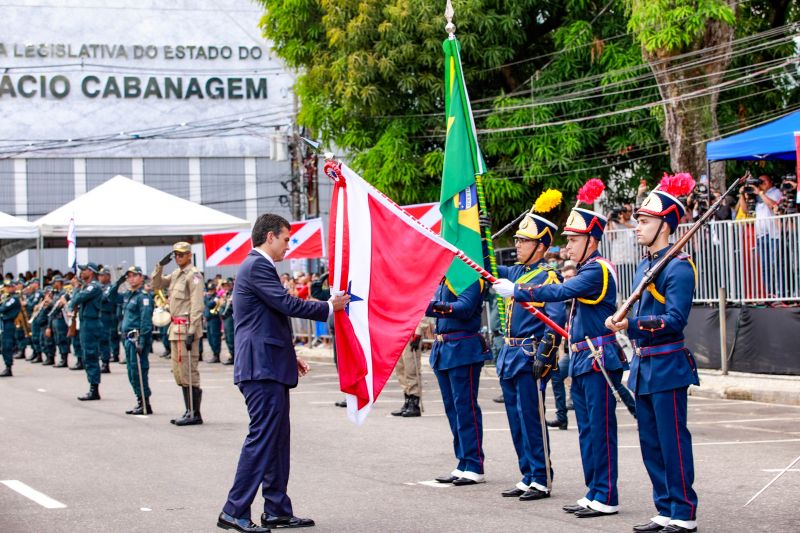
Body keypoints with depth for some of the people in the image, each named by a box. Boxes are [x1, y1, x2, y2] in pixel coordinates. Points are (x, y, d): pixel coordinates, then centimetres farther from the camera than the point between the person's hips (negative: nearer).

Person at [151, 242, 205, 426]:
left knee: (188, 373, -8)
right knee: (179, 373, 12)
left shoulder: (193, 275, -10)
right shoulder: (176, 274, 16)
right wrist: (160, 266, 8)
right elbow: (156, 284, 24)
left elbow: (197, 306, -16)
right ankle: (189, 412, 18)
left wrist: (192, 332, -22)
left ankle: (195, 414, -4)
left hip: (187, 328, -9)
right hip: (176, 328, 9)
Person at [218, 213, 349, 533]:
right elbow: (288, 304, -20)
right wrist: (330, 307, -7)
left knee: (277, 440, 12)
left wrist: (290, 356, 24)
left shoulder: (259, 267, 21)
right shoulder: (257, 267, -12)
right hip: (262, 368, -11)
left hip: (270, 367, 11)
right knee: (262, 438, -11)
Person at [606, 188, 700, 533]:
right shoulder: (644, 266, 14)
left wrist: (631, 325, -29)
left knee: (673, 443, -4)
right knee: (651, 444, 12)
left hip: (667, 367, -9)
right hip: (644, 368, 9)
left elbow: (675, 320, -22)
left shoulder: (678, 267, -13)